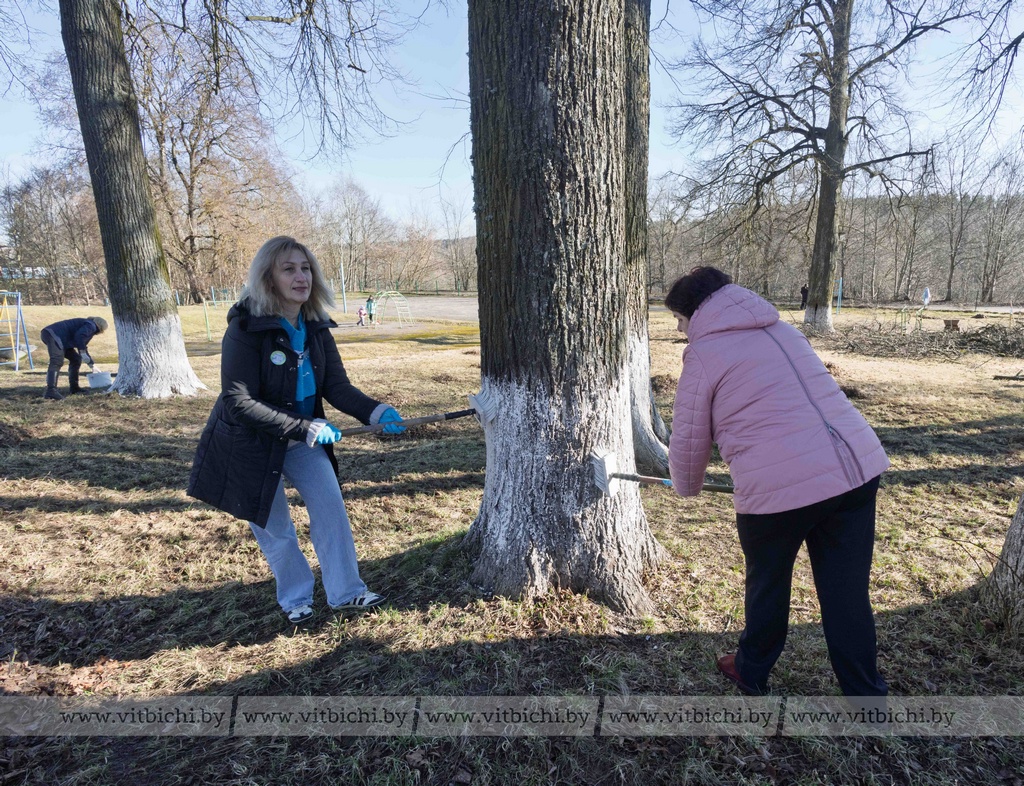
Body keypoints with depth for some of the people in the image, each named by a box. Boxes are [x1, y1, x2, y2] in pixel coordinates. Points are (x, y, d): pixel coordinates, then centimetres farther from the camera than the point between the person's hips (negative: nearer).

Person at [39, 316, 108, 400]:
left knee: (76, 359, 18)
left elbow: (82, 346, 37)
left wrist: (91, 364, 39)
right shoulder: (91, 326, -4)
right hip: (53, 335, -11)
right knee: (57, 362, -26)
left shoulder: (86, 326, 29)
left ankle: (74, 387, 21)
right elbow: (79, 336, -24)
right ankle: (50, 390, -40)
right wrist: (83, 353, -23)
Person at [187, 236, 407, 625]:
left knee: (331, 507, 0)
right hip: (250, 443, -5)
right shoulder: (245, 329, -24)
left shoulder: (316, 328, -6)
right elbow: (240, 403, -26)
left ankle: (346, 593, 14)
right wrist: (307, 428, -30)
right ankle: (295, 599, 30)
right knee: (274, 526, 7)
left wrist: (375, 411, -28)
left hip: (304, 437, 5)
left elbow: (337, 386, -9)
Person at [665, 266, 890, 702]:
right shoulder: (785, 330, 20)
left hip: (780, 486, -6)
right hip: (859, 466, 6)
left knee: (767, 585, 18)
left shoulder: (703, 353, -1)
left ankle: (752, 672, 41)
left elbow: (689, 439, 3)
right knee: (848, 593, 17)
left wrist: (686, 486, 23)